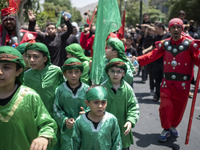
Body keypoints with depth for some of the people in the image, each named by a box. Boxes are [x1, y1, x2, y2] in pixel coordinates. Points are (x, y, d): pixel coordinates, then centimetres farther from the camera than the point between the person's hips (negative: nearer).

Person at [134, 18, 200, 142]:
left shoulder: (190, 44, -4)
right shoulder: (164, 44, 3)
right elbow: (151, 56, 1)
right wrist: (136, 60, -9)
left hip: (183, 84, -1)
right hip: (167, 83, 1)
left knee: (179, 108, 10)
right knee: (165, 107, -2)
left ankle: (173, 126, 38)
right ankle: (166, 129, 21)